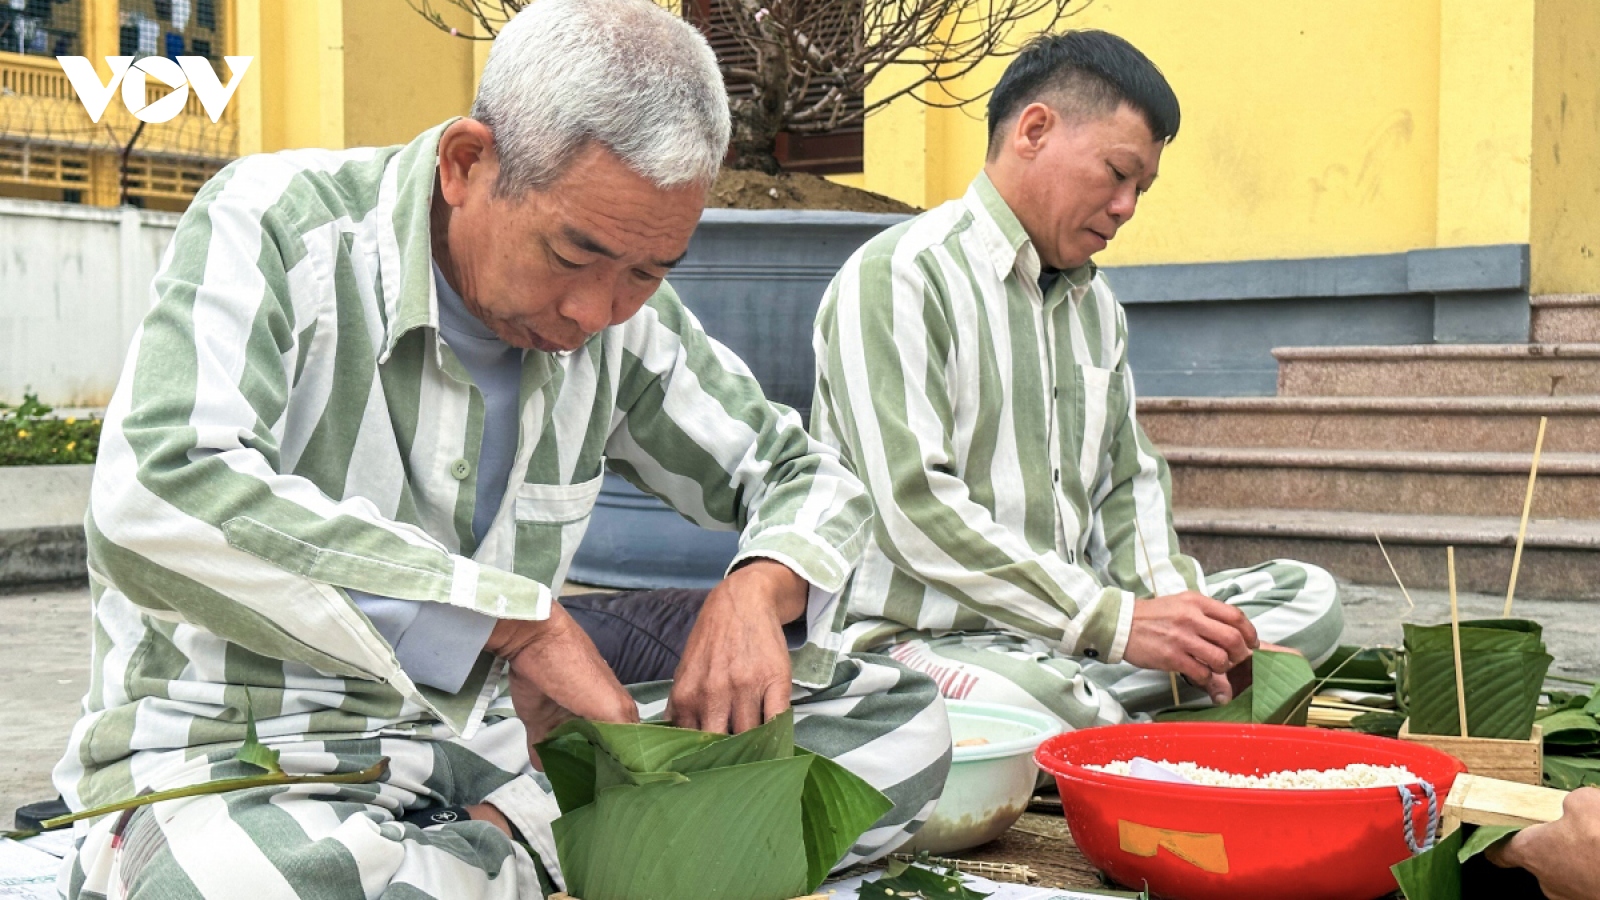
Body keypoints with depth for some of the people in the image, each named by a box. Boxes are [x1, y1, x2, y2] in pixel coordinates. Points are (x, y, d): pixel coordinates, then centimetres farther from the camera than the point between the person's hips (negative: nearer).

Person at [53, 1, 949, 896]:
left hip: (490, 742, 5)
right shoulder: (274, 226, -14)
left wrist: (757, 589, -12)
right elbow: (157, 508, -32)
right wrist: (525, 615, -29)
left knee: (901, 728, -4)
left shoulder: (618, 309, 1)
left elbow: (807, 472, 13)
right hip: (229, 754, -5)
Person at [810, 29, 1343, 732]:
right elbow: (914, 510, -19)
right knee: (1037, 701, -40)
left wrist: (1172, 605, -3)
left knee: (1309, 595, -2)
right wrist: (1119, 622, -20)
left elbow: (1128, 483, 20)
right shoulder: (896, 279, -9)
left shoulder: (1096, 303, 19)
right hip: (931, 637, -8)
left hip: (1073, 637, 9)